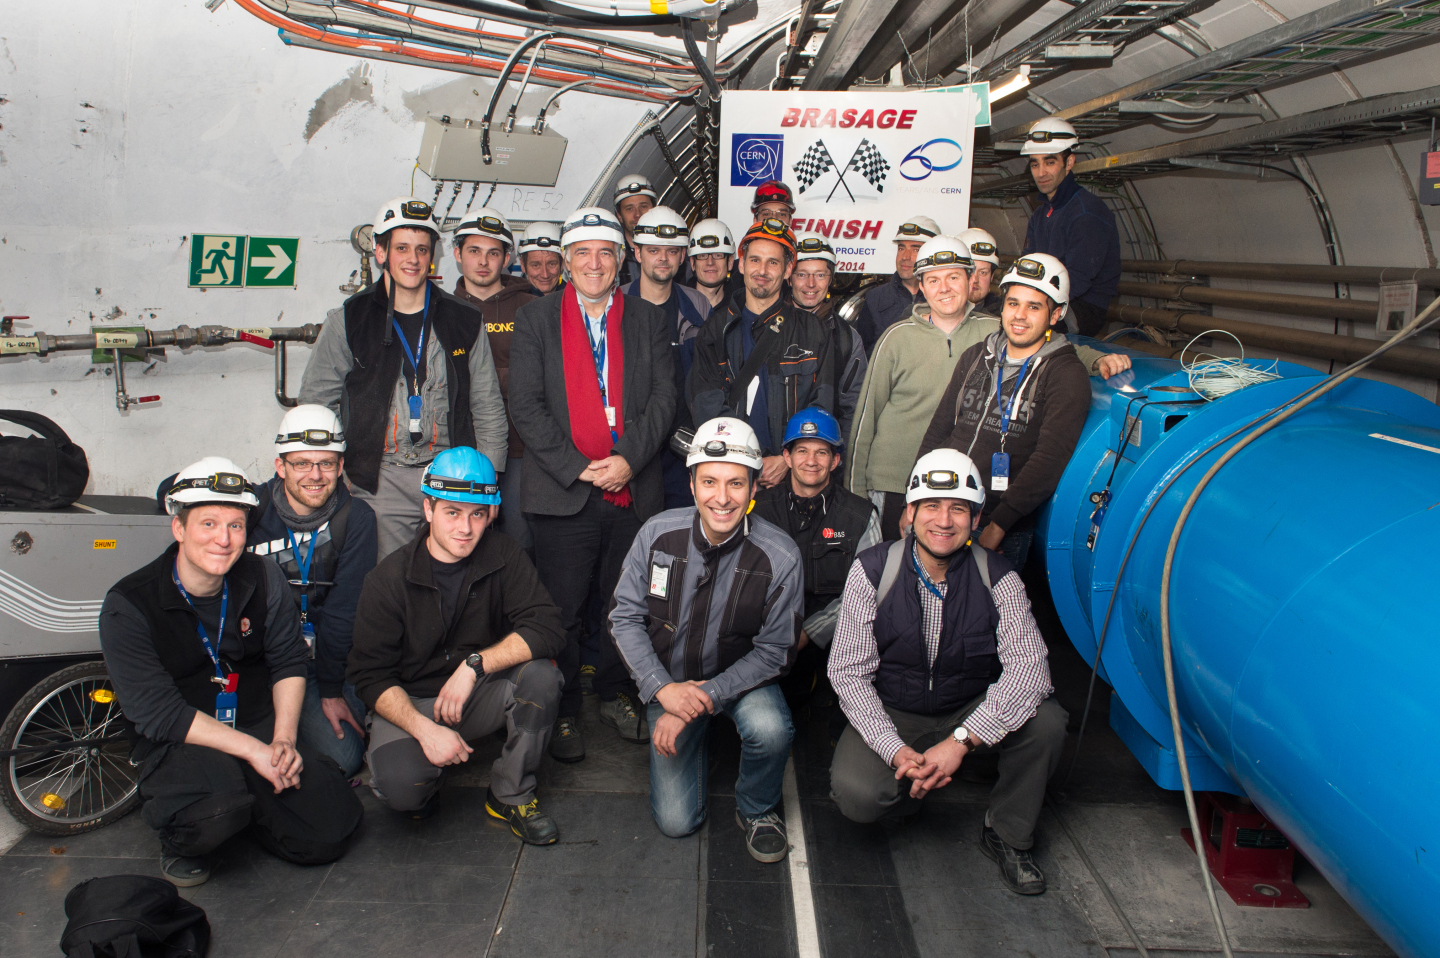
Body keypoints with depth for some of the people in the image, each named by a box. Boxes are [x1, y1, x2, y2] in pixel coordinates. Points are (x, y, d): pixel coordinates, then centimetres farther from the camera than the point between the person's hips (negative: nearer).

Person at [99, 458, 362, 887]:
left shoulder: (262, 578, -2)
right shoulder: (128, 606, -14)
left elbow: (288, 662, 4)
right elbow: (158, 714, -17)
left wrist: (283, 739, -12)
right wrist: (254, 750, -23)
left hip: (261, 725, 4)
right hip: (177, 743, -4)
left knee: (330, 835, -11)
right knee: (220, 807, -37)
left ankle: (242, 803, 17)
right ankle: (181, 835, 0)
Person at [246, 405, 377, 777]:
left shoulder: (355, 518, -6)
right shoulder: (252, 510, -7)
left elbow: (342, 610, -7)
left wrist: (331, 690, -8)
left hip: (326, 662, 1)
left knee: (343, 757, -12)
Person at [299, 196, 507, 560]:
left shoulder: (464, 321, 8)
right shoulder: (348, 320, 4)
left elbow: (488, 408, 11)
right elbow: (315, 403, 9)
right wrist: (337, 474, 1)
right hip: (380, 481, -1)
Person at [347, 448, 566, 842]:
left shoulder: (503, 554, -8)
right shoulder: (389, 579, -12)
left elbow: (547, 629, -18)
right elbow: (370, 675, -11)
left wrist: (474, 665, -29)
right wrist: (424, 728, -27)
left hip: (481, 695, 2)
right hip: (410, 704, -2)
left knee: (540, 675, -28)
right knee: (398, 785, -31)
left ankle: (511, 796, -7)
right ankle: (428, 780, 8)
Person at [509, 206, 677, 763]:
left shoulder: (649, 320, 10)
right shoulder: (536, 319, 5)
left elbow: (663, 398, 3)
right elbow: (525, 405, -3)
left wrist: (629, 460, -11)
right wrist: (576, 467, -12)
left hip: (634, 489, 2)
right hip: (563, 492, -2)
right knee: (562, 611, 3)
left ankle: (616, 696, 30)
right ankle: (563, 713, 19)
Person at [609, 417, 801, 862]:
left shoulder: (779, 556, -21)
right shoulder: (658, 534, -16)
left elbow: (773, 651, -14)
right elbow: (625, 617, -8)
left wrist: (704, 697, -24)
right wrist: (663, 689, -21)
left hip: (742, 677, -1)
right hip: (670, 680, 2)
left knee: (771, 729, -36)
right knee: (676, 821, -3)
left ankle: (757, 809, 0)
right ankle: (698, 740, 30)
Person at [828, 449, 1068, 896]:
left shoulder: (996, 578, -12)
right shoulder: (872, 571, -14)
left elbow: (1028, 666, -23)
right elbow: (848, 671, -14)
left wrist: (961, 741, -34)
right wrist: (896, 751, -26)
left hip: (972, 712, 2)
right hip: (890, 714, -1)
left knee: (1046, 721, -26)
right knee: (855, 793, -28)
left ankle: (1008, 835, 0)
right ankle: (915, 782, 9)